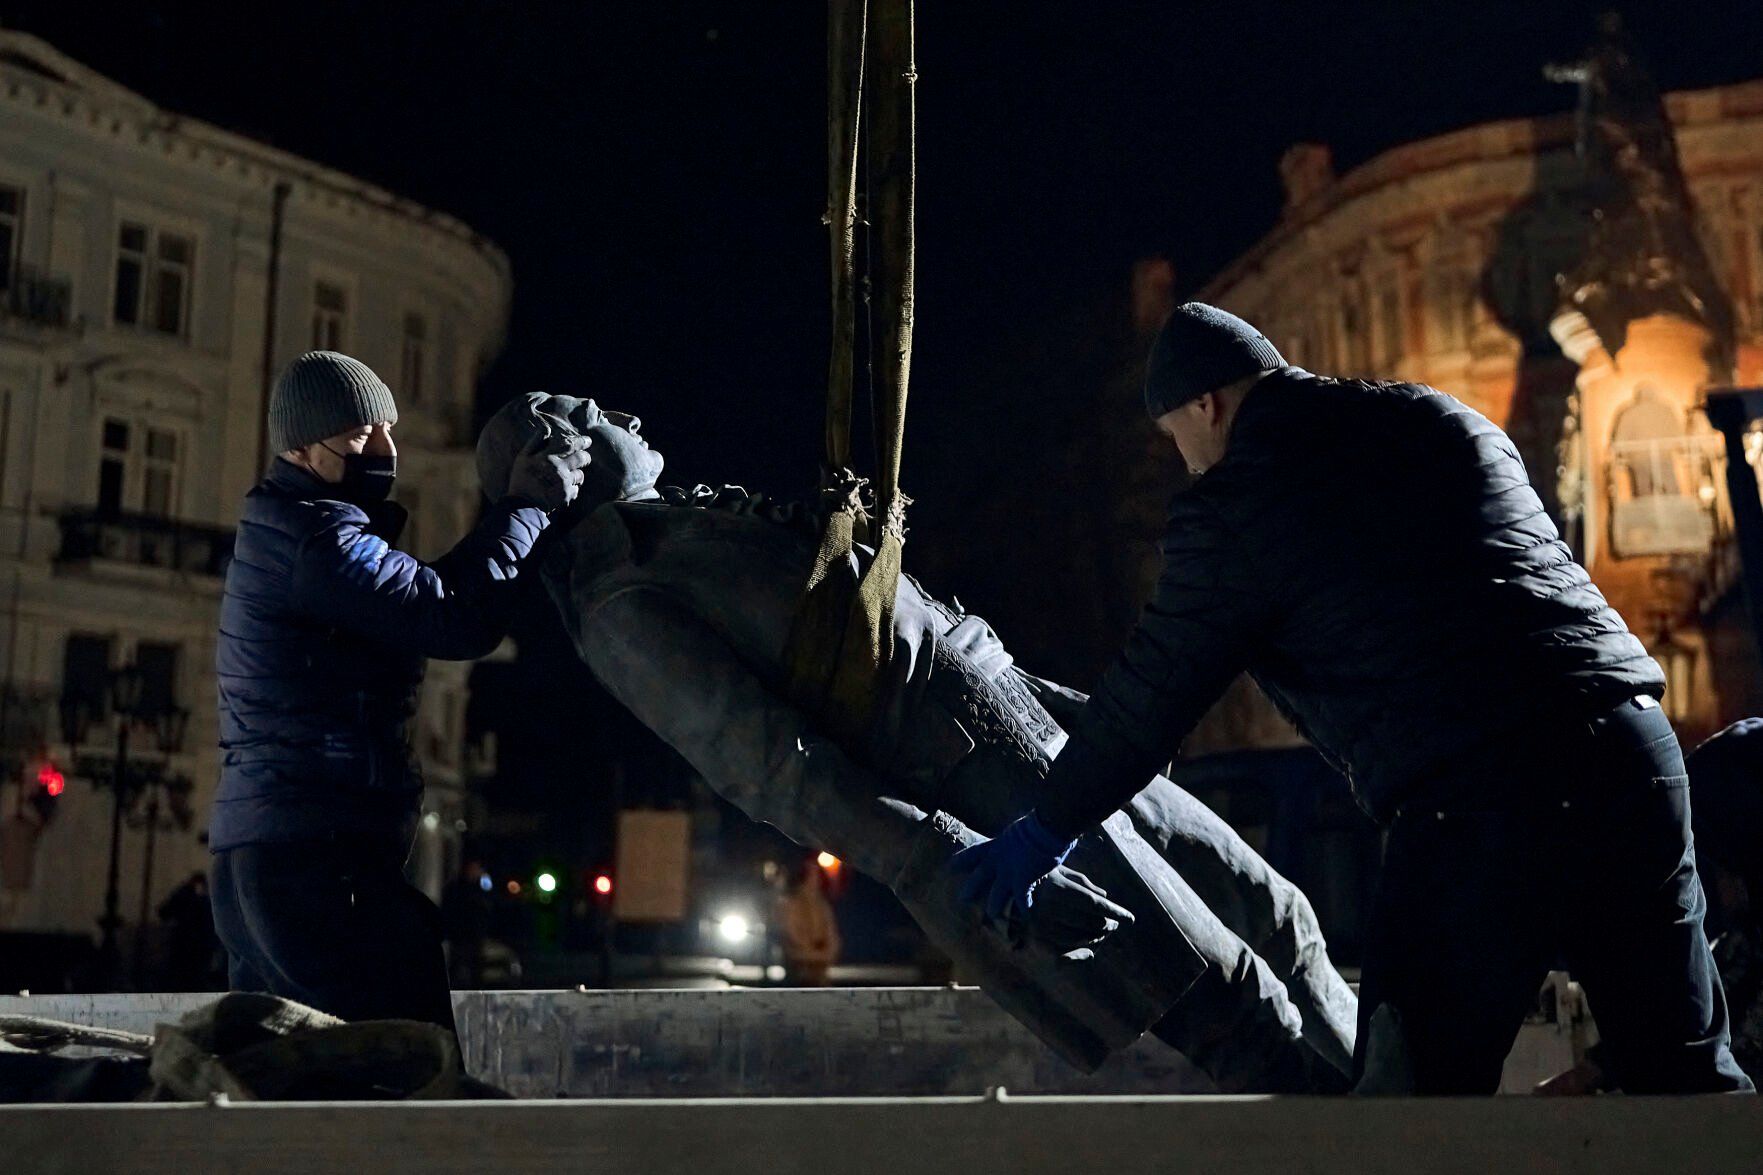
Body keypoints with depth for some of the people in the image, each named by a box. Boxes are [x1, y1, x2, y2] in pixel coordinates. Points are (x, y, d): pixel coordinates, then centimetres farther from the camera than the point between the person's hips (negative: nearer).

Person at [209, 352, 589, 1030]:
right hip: (321, 853, -11)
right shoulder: (316, 539, -11)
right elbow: (457, 622, -18)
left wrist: (516, 506, 12)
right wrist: (527, 506, -8)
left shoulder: (276, 532, 22)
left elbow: (421, 594, 20)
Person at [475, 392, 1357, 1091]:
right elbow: (773, 767, -19)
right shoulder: (622, 612, -7)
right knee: (1228, 1003, -11)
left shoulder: (689, 526, 24)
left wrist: (1052, 695, 27)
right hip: (977, 790, -9)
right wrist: (946, 863, -27)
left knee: (1269, 912, 9)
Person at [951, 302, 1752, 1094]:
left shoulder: (1231, 511, 2)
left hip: (1471, 804, -6)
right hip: (1634, 743, 7)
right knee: (1683, 1071, 14)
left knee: (1424, 1078, 6)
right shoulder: (1448, 423, 20)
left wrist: (1048, 828, 23)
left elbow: (1148, 697, 9)